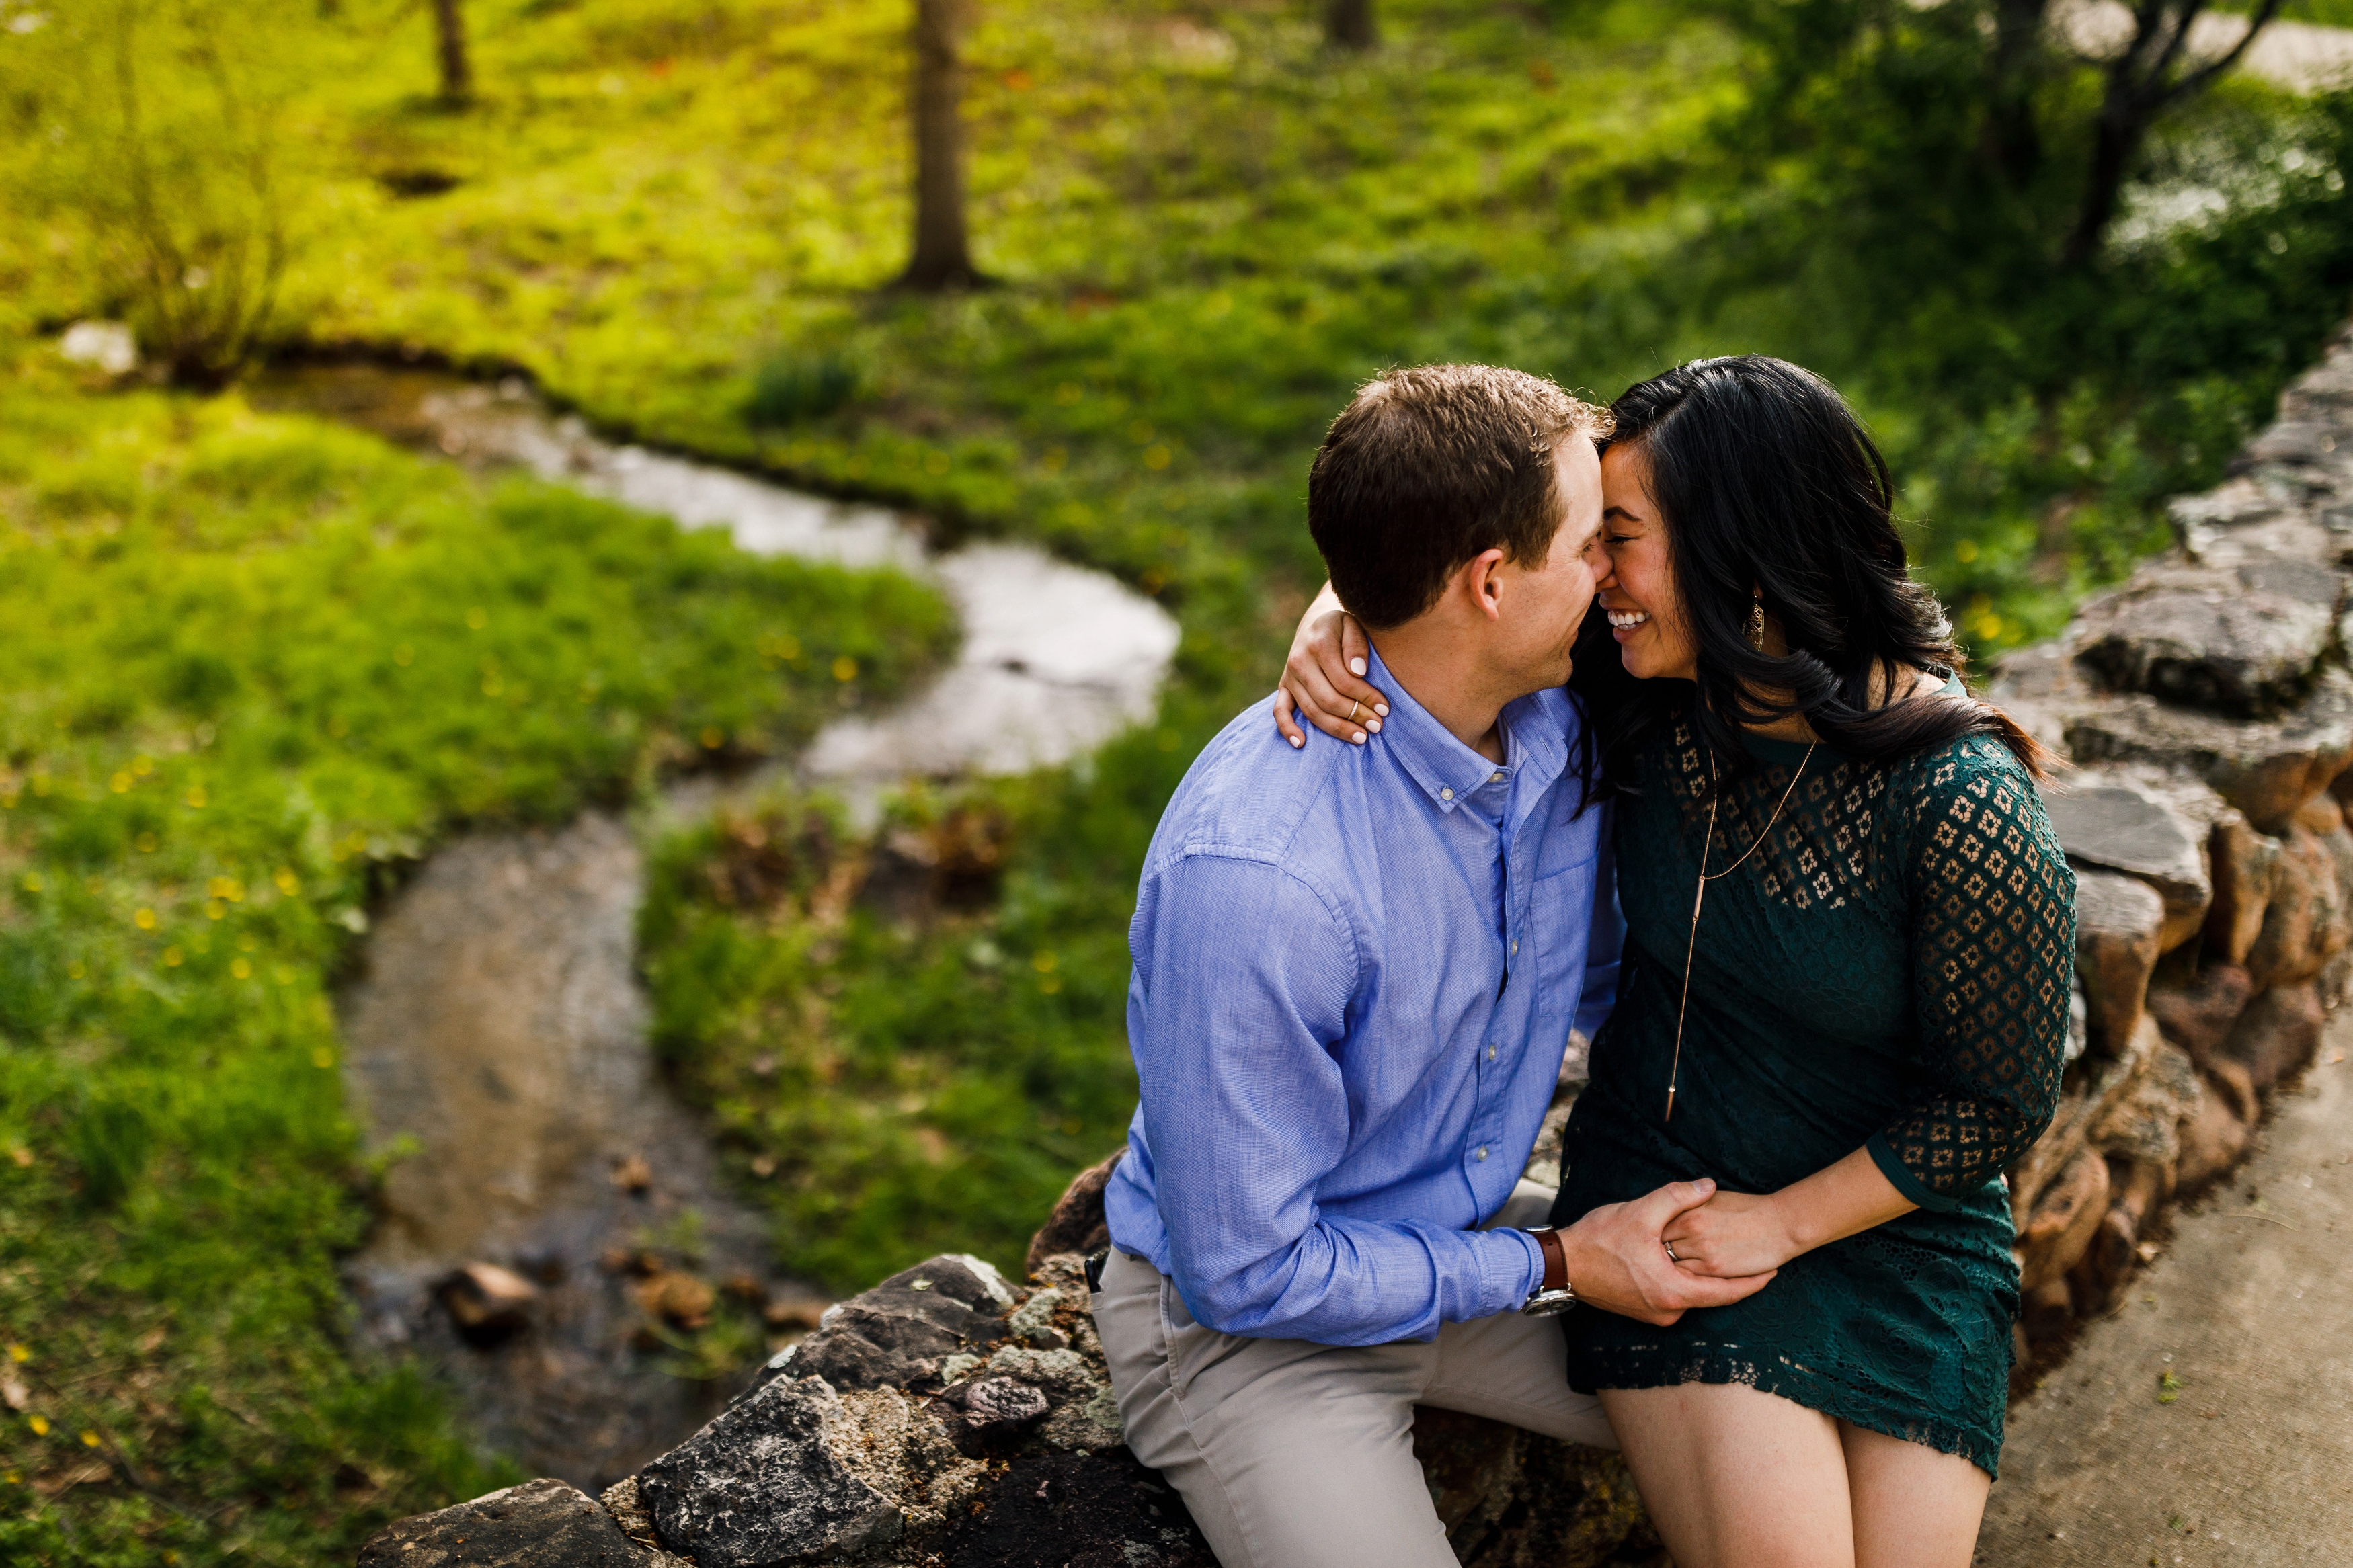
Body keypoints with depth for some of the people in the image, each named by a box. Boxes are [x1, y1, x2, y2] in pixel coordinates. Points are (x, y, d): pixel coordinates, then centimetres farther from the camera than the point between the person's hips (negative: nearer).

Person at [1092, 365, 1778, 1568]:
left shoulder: (1557, 725, -10)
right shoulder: (1252, 876, -35)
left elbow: (1607, 975, 11)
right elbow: (1247, 1270, -25)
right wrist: (1552, 1267, -17)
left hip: (1467, 1234, 7)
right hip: (1244, 1318, -6)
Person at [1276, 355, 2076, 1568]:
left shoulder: (1965, 807, -23)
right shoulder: (1652, 692, -12)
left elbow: (2002, 1101, -12)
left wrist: (1781, 1221, -11)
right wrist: (1335, 622, -21)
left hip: (1897, 1222, -1)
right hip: (1661, 1181, 2)